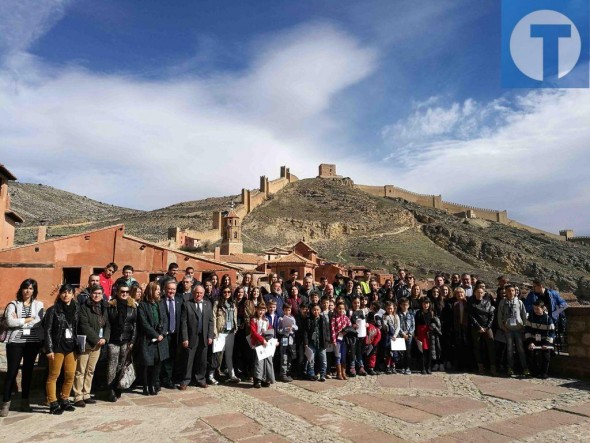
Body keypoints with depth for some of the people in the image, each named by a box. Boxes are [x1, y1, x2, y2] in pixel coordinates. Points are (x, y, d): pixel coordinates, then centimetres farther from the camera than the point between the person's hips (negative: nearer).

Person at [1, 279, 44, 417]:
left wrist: (19, 321, -10)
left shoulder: (38, 305, 6)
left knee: (28, 372, 9)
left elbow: (38, 323, -8)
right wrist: (28, 319, -10)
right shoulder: (13, 304, 2)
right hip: (15, 342, -2)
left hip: (32, 342, 2)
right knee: (11, 372, -1)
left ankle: (25, 402, 19)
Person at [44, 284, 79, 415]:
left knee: (71, 375, 5)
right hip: (57, 347, -4)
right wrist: (49, 349, -12)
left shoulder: (76, 310, 8)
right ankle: (53, 404, 12)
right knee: (53, 376, 3)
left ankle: (64, 401, 20)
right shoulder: (53, 310, -4)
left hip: (71, 347, 4)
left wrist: (78, 345, 4)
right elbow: (47, 330, -6)